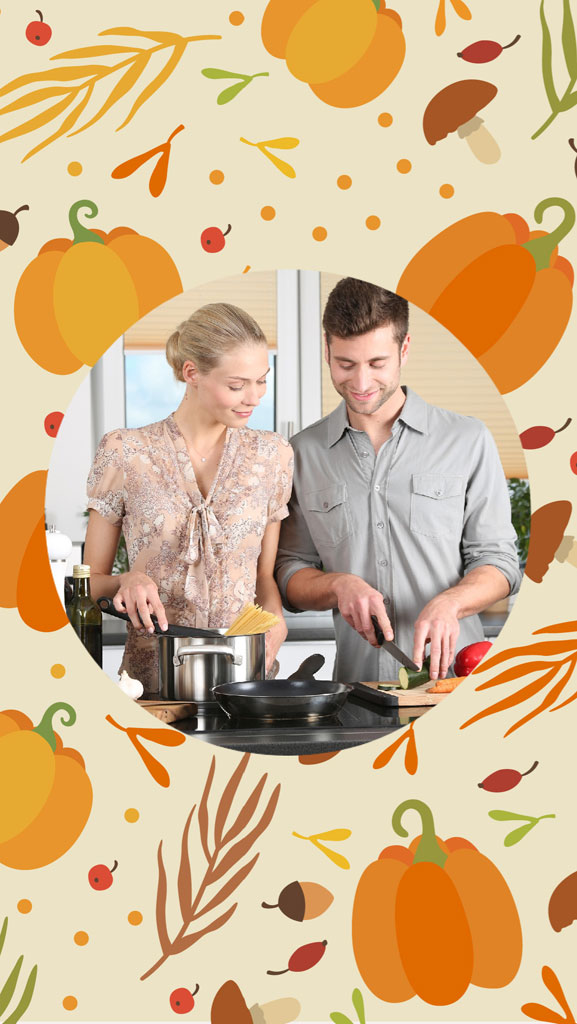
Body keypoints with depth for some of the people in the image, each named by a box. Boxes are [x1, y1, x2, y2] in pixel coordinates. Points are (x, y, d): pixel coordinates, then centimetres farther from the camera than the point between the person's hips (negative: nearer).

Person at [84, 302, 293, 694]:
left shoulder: (272, 455, 8)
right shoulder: (123, 453, 0)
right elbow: (91, 580, 8)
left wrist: (274, 618, -4)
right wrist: (126, 581, -12)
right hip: (151, 675, -1)